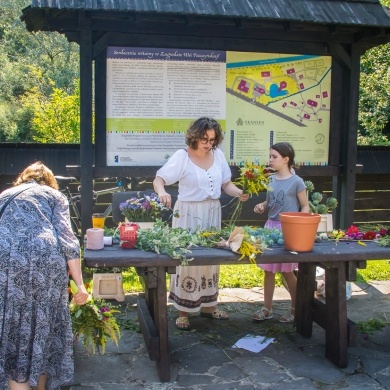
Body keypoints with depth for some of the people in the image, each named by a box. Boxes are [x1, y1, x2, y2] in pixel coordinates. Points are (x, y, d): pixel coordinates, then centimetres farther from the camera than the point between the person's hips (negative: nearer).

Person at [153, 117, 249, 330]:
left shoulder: (218, 155, 3)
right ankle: (183, 311, 9)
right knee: (187, 260, -2)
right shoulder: (182, 156, -12)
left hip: (212, 213, 5)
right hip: (188, 214, -5)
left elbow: (226, 184, 8)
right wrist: (162, 192, -39)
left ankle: (208, 305, 28)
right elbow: (158, 179, -17)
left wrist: (240, 193, -11)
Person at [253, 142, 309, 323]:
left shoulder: (296, 181, -11)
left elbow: (305, 207, -6)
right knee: (268, 270, 10)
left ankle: (295, 308, 23)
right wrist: (261, 206, -2)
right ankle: (267, 309, 20)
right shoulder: (271, 179, 6)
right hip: (271, 226, 6)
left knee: (287, 271, 4)